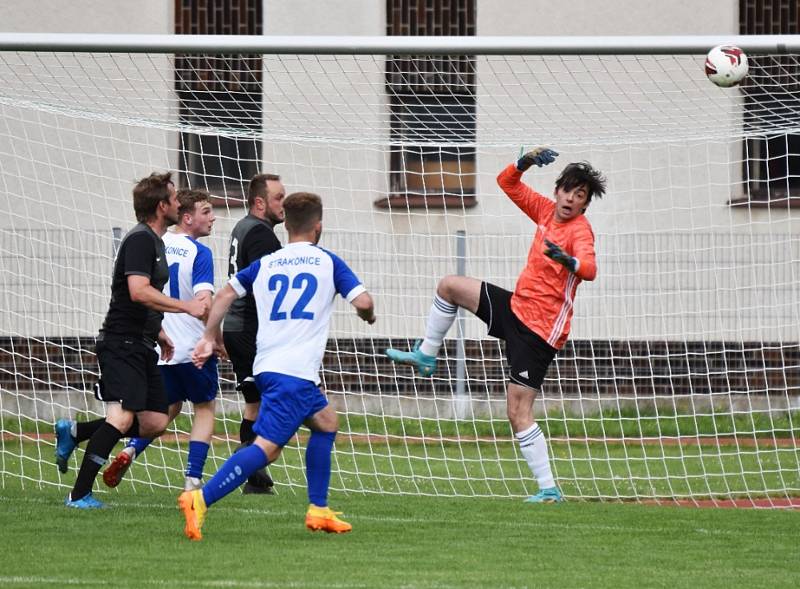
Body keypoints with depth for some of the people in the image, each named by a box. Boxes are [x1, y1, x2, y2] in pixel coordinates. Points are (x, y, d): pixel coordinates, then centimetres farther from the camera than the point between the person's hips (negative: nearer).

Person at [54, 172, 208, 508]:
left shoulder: (153, 241, 19)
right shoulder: (140, 240, -13)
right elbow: (139, 291, -25)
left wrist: (158, 332, 29)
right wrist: (186, 307, -21)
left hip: (141, 345, 10)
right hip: (121, 344, -10)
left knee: (154, 423, 4)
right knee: (122, 417, -21)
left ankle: (73, 432, 16)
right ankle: (79, 495, -19)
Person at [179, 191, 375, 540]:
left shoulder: (265, 265, 17)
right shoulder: (328, 263, 5)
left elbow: (225, 294, 13)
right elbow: (362, 302, -3)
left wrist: (209, 338, 18)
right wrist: (369, 315, 19)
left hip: (267, 367, 7)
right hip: (296, 371, -7)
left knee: (326, 422, 26)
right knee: (266, 447, -15)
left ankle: (318, 511, 22)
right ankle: (200, 500, -31)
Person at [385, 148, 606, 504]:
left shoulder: (580, 230, -18)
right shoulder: (547, 212, 4)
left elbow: (589, 268, -38)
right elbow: (506, 182, 13)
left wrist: (567, 259, -59)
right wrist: (526, 162, -7)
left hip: (540, 331, -8)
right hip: (517, 307, 8)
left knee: (519, 413, -12)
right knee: (449, 286, 11)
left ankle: (549, 489, -8)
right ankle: (426, 356, 27)